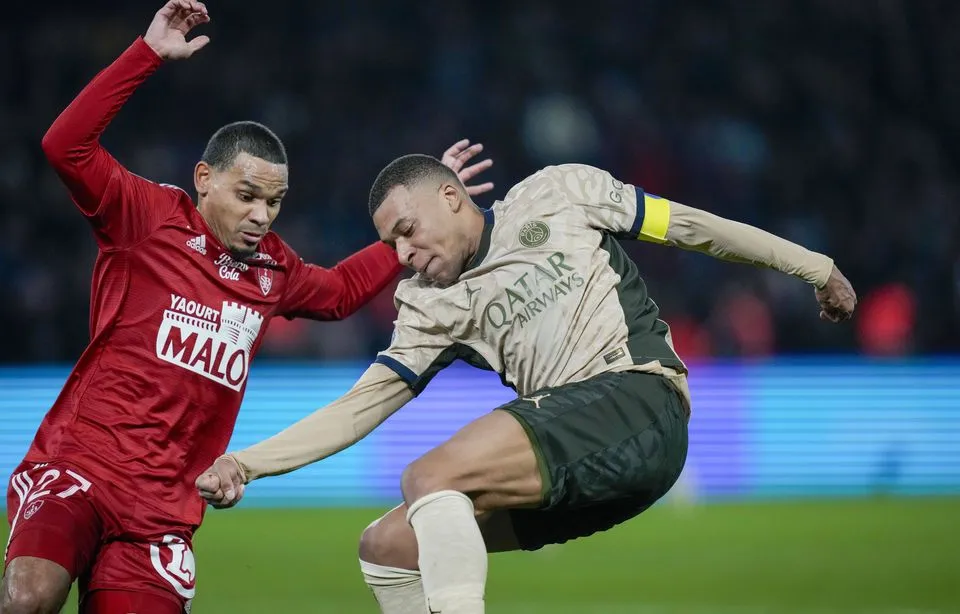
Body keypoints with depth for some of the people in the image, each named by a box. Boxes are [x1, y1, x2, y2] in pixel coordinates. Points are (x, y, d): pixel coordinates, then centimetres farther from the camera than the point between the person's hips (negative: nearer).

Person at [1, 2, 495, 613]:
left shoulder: (272, 269, 16)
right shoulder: (152, 219, -1)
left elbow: (341, 290, 38)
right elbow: (67, 146, -15)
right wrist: (150, 53, -18)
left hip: (162, 511, 6)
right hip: (74, 469, -6)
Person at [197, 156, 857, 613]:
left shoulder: (557, 196, 7)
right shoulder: (431, 306, 17)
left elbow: (688, 226, 13)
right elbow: (361, 406, 13)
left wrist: (815, 267, 19)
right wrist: (246, 463, 2)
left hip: (637, 400, -7)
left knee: (428, 477, -23)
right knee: (387, 546, 0)